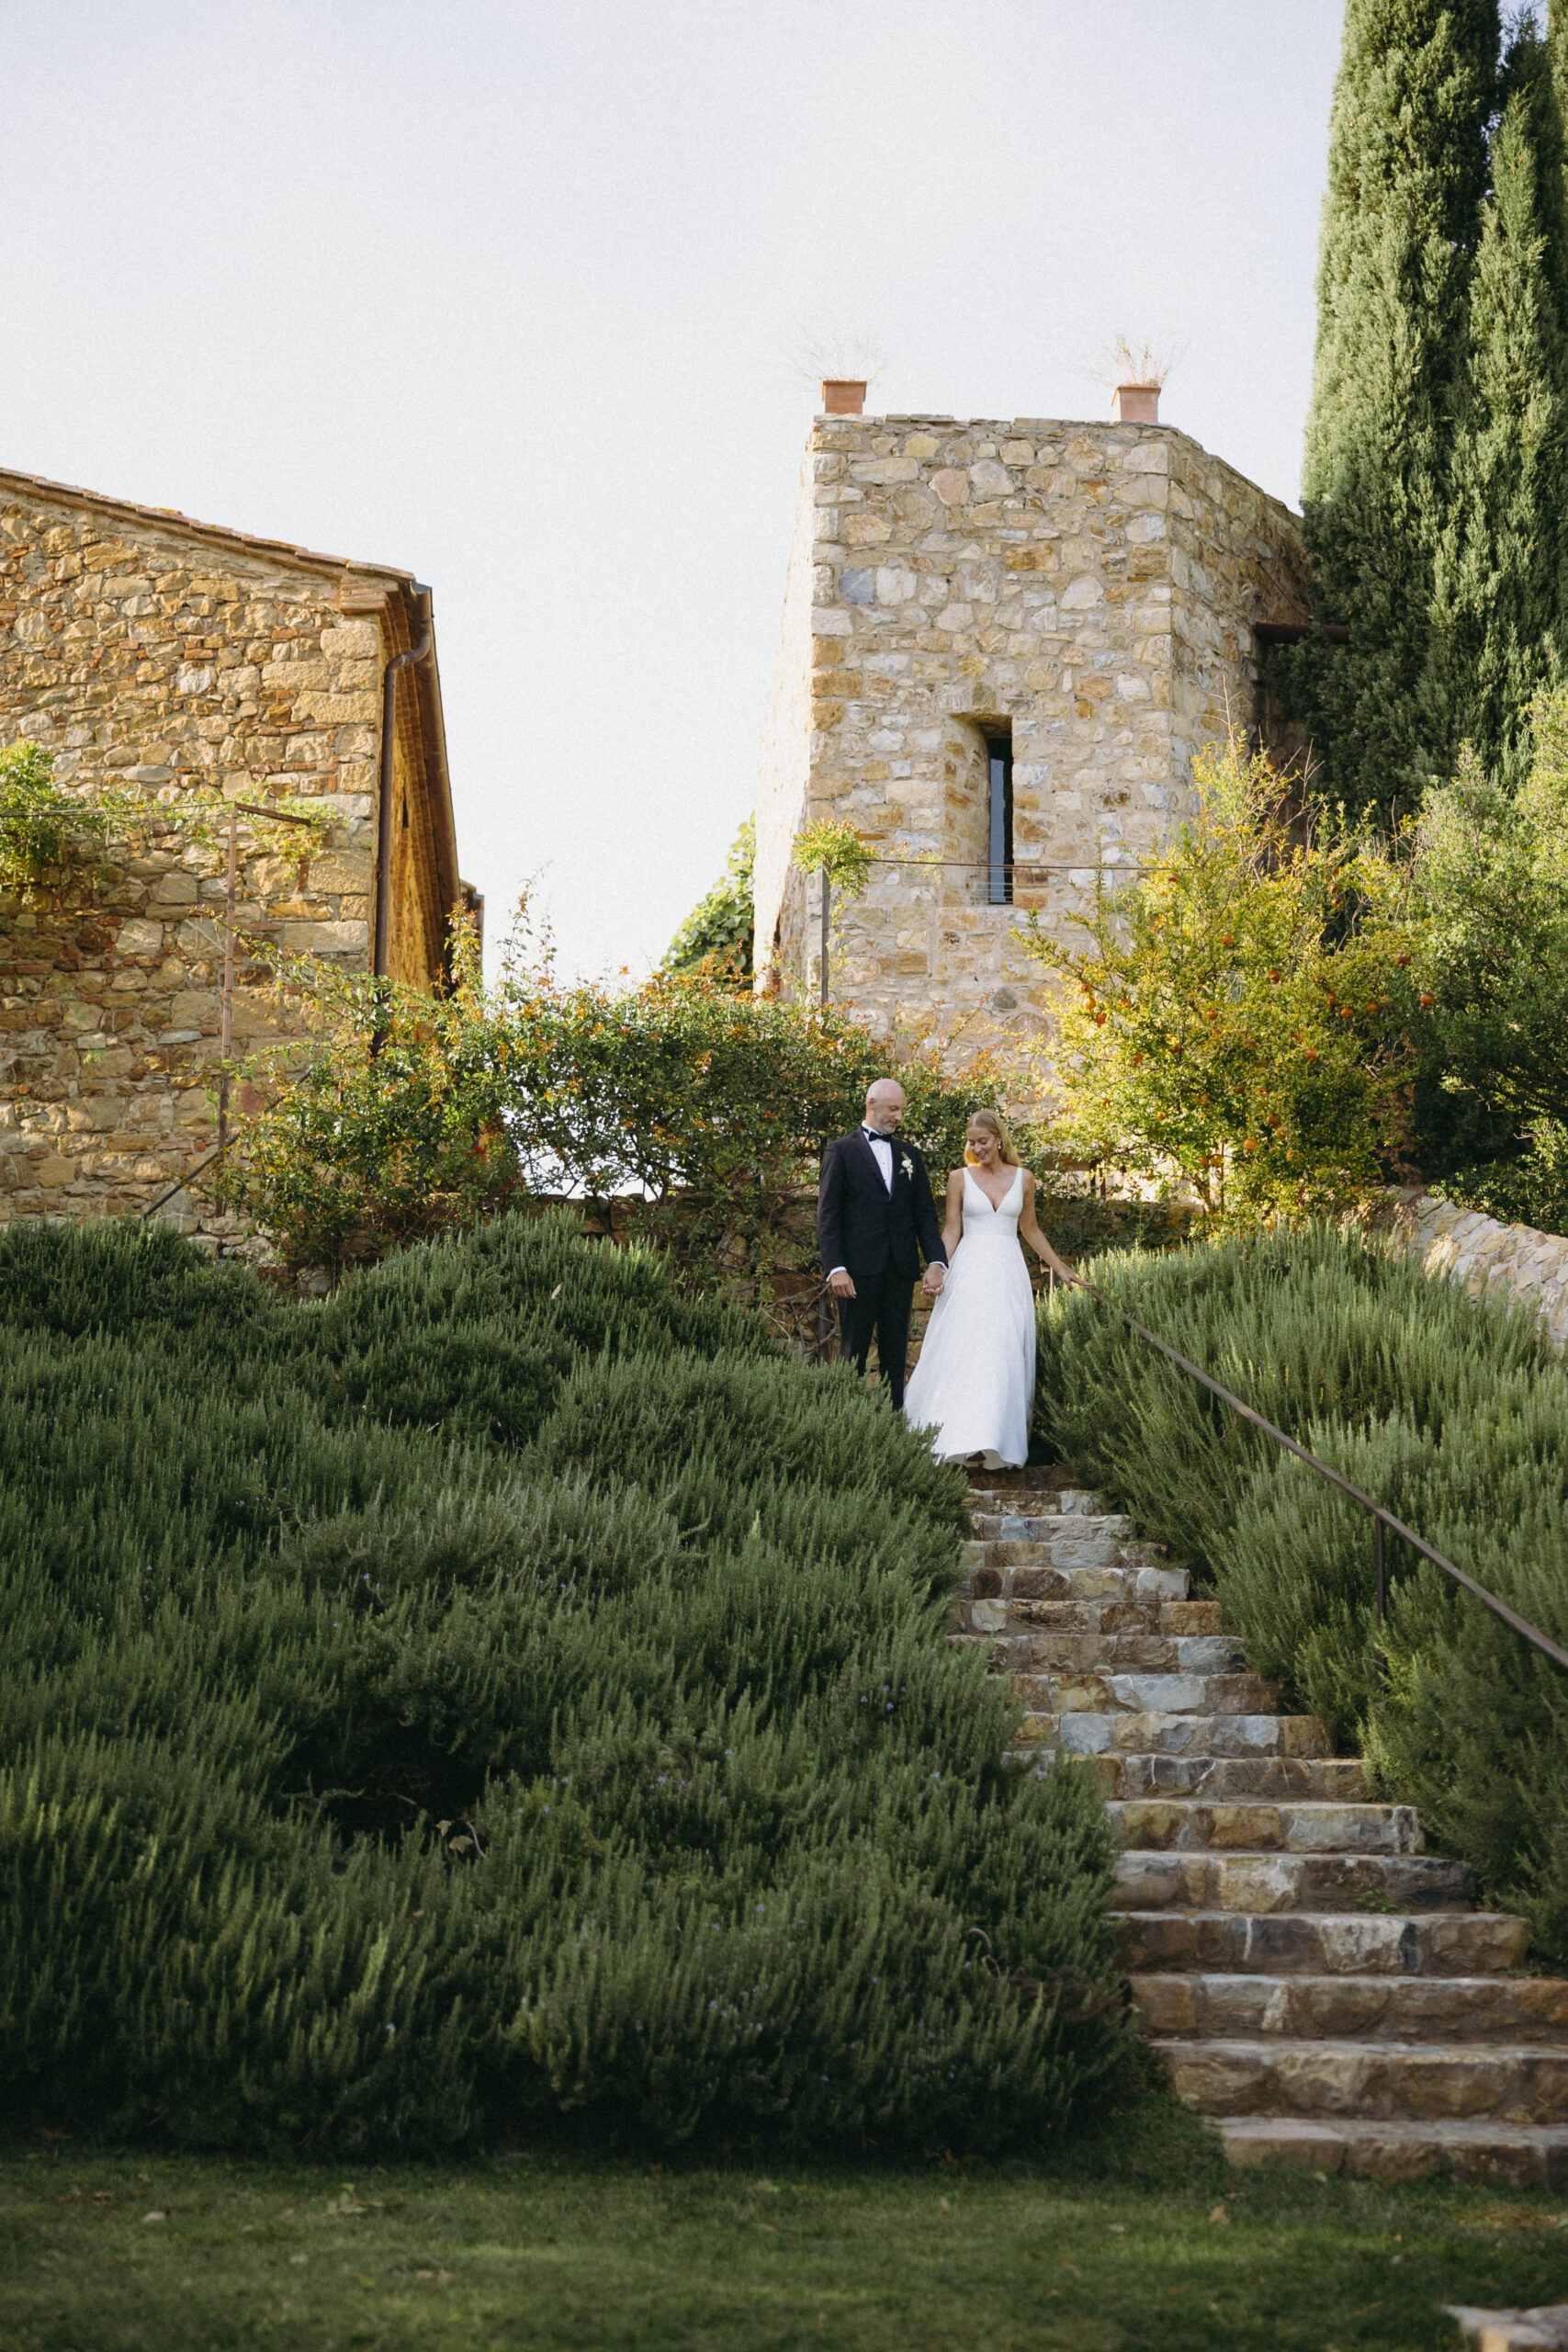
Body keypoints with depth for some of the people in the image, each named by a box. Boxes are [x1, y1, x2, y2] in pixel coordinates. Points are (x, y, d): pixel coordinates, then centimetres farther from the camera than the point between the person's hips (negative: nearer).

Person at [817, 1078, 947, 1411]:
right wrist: (835, 1268, -13)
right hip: (858, 1269, -4)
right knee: (853, 1353, -2)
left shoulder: (910, 1155, 16)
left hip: (900, 1271, 4)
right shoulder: (841, 1151, 3)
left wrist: (936, 1262, -3)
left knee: (895, 1355, 6)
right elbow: (827, 1216, -3)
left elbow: (925, 1214, 12)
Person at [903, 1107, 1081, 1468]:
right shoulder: (960, 1178, 4)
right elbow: (952, 1230, 4)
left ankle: (1000, 1443, 1)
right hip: (970, 1273, -2)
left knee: (1005, 1355, -4)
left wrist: (1059, 1267, 20)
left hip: (1008, 1273, 2)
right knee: (964, 1352, -11)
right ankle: (961, 1438, -11)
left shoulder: (1022, 1179, 8)